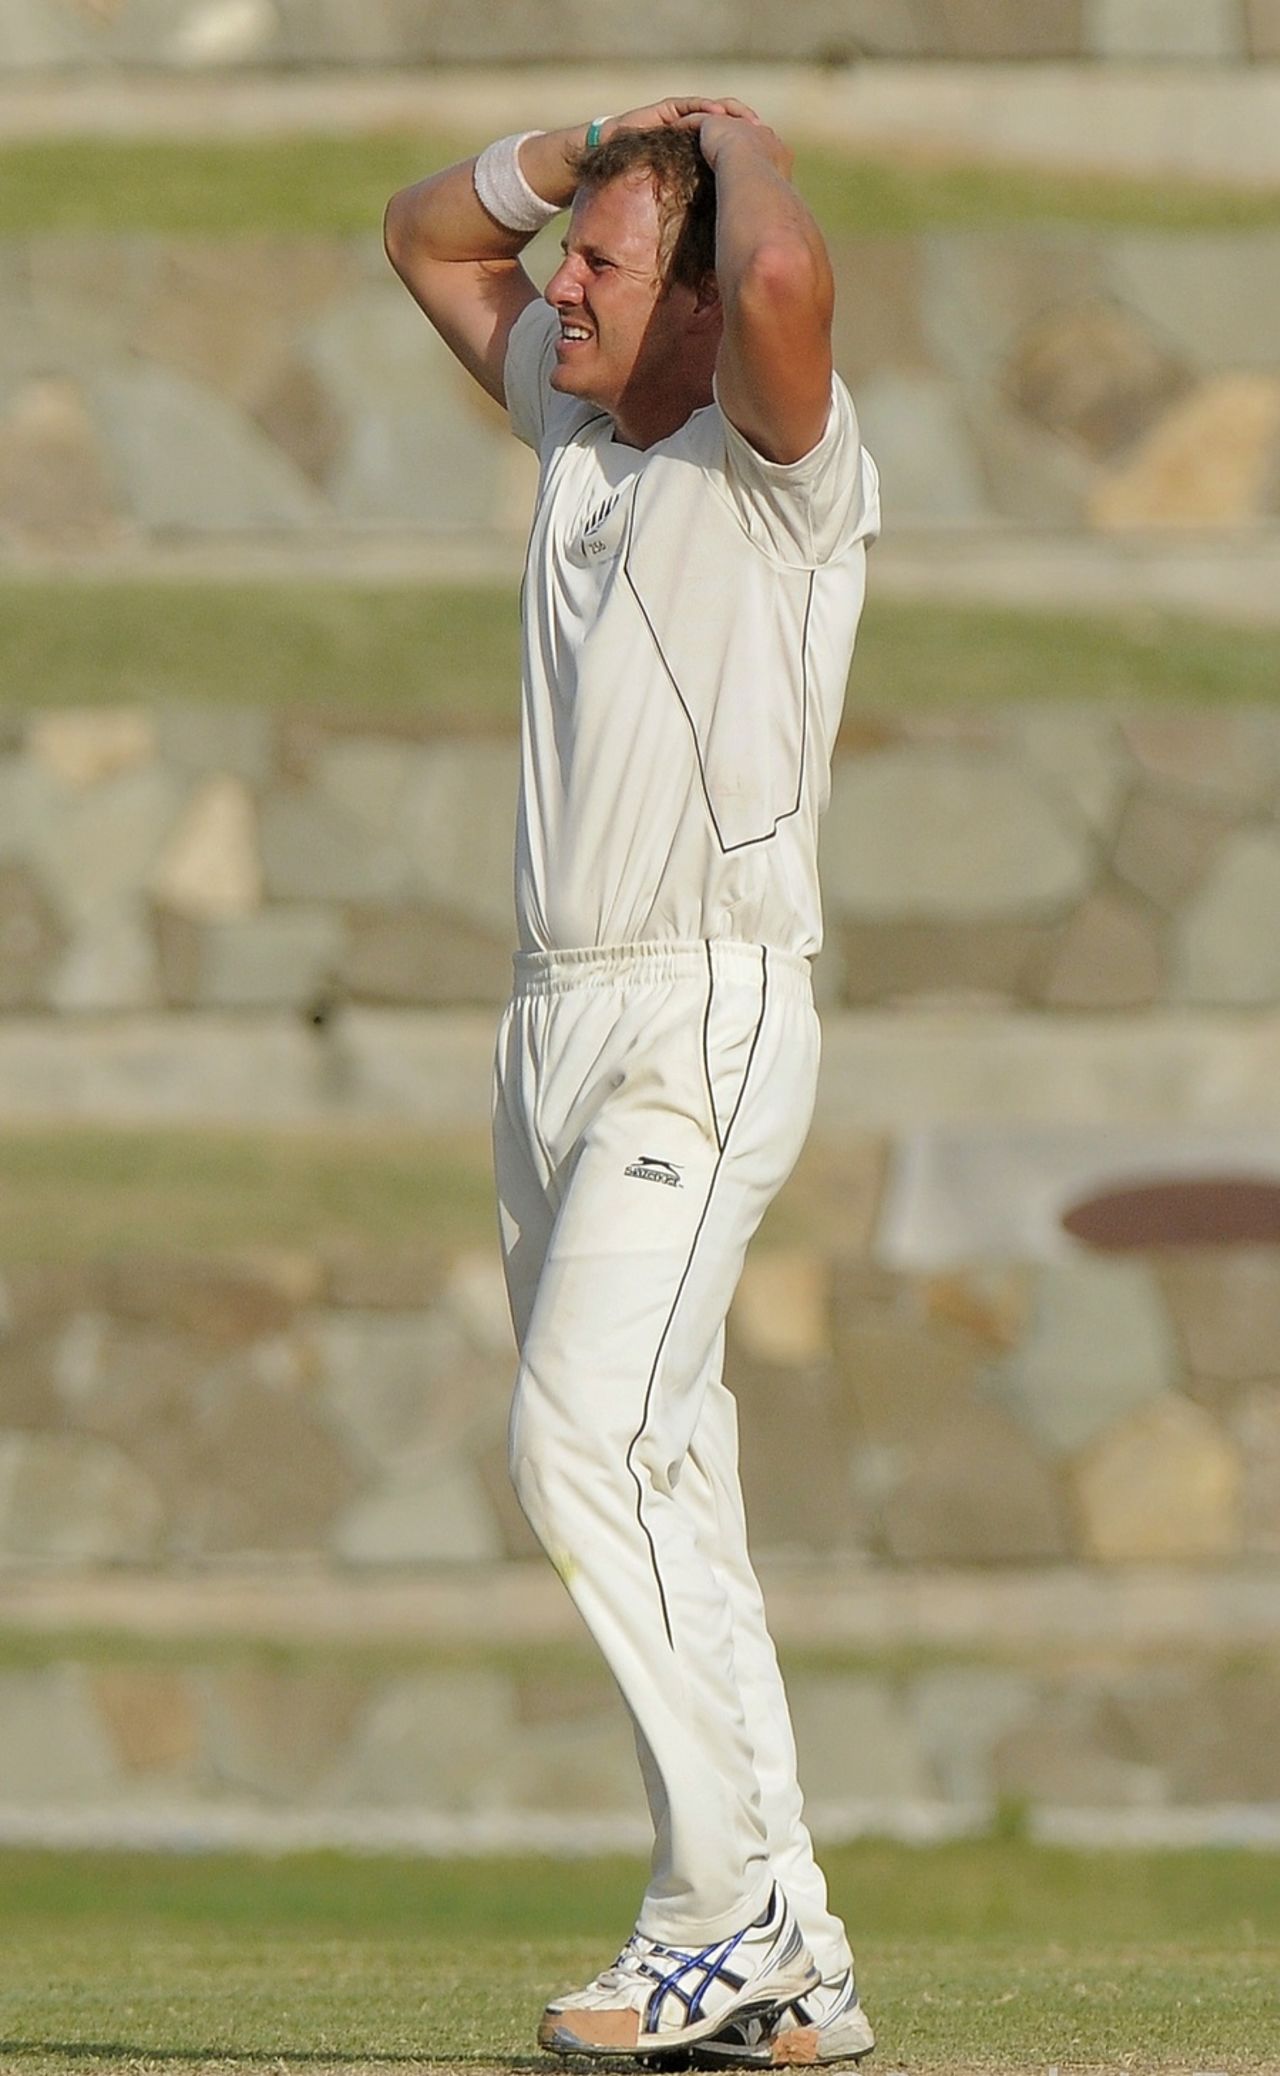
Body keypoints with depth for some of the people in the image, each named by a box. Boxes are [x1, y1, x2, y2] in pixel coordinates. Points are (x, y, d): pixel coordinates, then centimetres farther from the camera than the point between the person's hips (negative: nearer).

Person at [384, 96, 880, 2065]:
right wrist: (610, 136, 11)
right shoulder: (582, 420, 14)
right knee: (652, 1486, 6)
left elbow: (785, 278, -32)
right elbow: (428, 233, 27)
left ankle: (733, 1909, -14)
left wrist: (745, 147, -11)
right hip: (558, 1019, 9)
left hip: (707, 1024, -9)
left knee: (588, 1442, -20)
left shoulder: (785, 460, -10)